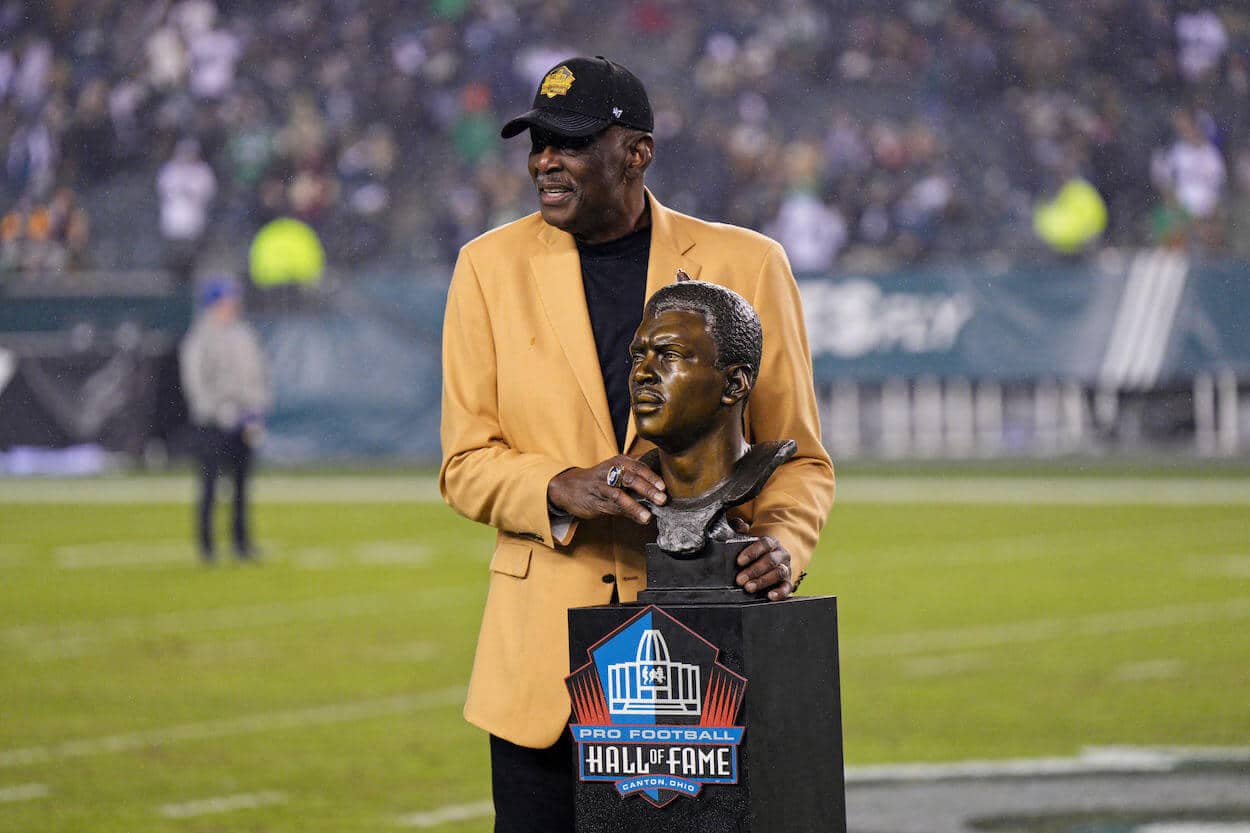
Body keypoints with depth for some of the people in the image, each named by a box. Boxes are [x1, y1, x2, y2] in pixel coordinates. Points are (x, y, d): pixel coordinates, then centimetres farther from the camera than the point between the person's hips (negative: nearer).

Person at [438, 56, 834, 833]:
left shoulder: (747, 265, 3)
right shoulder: (492, 266, 6)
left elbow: (798, 454, 7)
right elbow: (466, 463, 3)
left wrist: (780, 543, -15)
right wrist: (566, 490, -17)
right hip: (544, 646, 1)